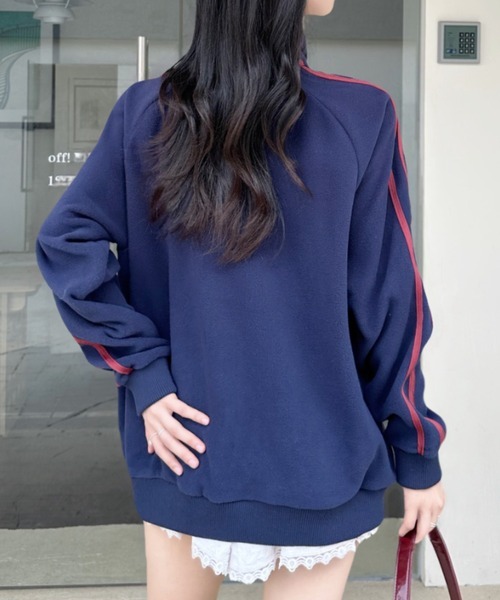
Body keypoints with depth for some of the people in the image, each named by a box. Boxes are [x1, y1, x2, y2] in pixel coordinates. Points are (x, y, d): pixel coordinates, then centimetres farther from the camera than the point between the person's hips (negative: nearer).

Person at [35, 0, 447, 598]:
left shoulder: (144, 111, -4)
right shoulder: (362, 117, -12)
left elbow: (66, 240, -8)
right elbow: (388, 302, -8)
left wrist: (144, 371, -6)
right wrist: (417, 453, 1)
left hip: (183, 445, 3)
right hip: (315, 453, -3)